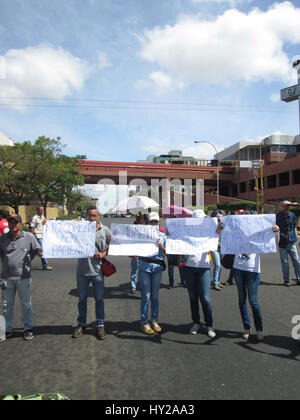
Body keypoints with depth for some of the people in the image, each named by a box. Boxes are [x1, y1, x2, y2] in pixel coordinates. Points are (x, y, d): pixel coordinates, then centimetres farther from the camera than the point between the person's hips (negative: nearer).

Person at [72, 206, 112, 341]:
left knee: (99, 299, 11)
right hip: (82, 270, 0)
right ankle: (81, 324, 32)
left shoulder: (105, 230, -1)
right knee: (82, 299, 14)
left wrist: (103, 254, -10)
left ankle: (100, 325, 25)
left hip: (97, 270, 0)